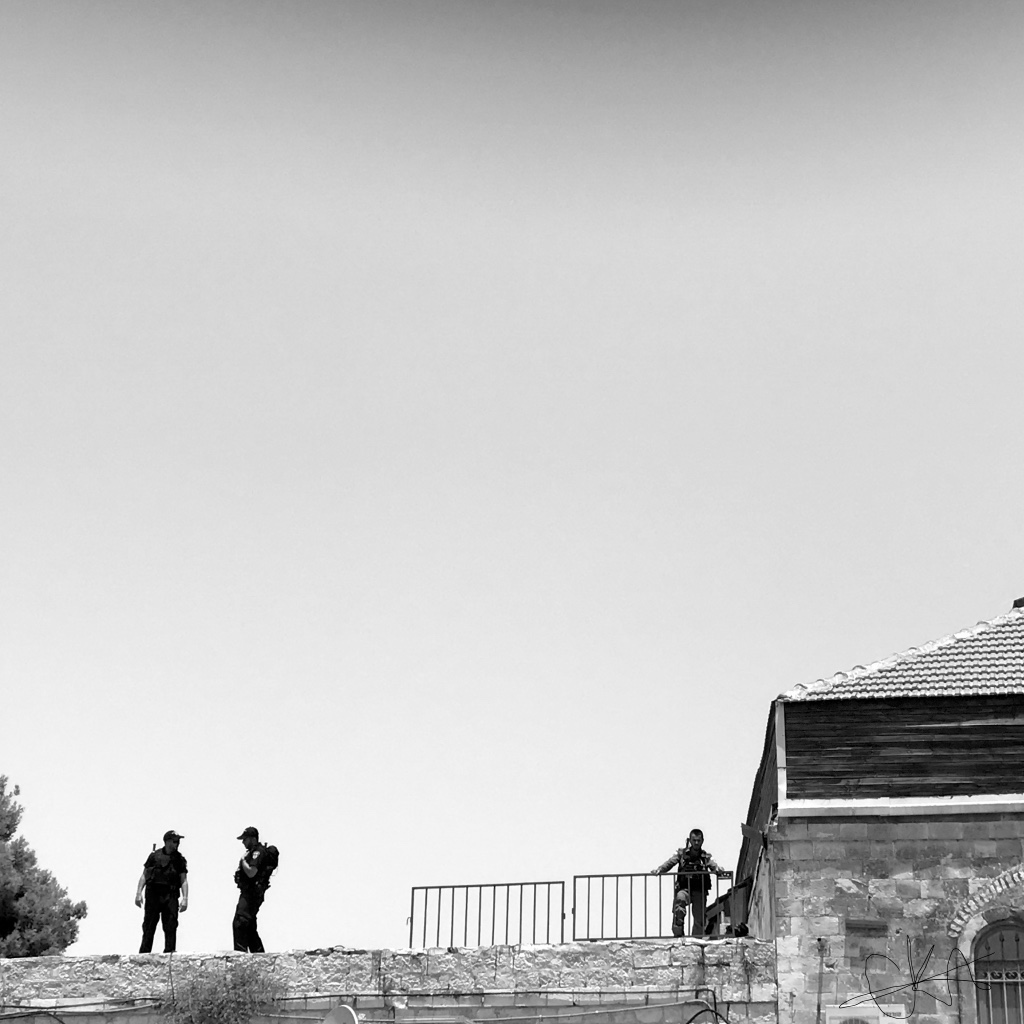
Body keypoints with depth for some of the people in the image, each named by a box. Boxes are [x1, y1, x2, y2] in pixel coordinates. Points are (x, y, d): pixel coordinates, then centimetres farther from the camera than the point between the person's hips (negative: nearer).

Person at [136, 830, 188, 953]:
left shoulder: (180, 860, 8)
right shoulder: (154, 856, 5)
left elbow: (184, 880, 4)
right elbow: (144, 876, 6)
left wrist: (185, 898, -7)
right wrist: (138, 893, -3)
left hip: (170, 896, 1)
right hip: (153, 894, 0)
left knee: (171, 927, -5)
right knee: (149, 926, 2)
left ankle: (169, 952, -3)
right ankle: (144, 953, 6)